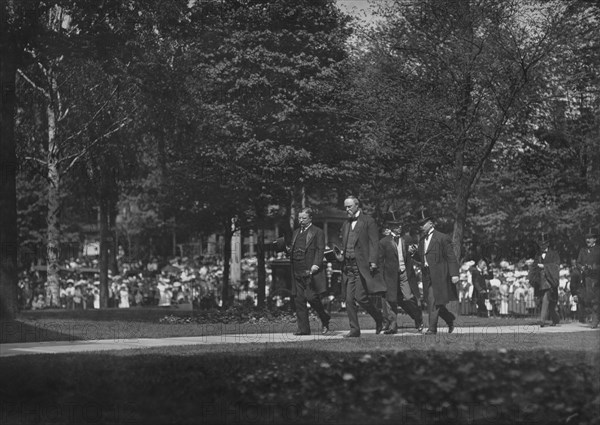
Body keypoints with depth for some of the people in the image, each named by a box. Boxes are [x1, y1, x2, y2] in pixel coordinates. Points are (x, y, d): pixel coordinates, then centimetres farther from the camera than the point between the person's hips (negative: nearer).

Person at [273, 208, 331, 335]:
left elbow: (320, 250, -8)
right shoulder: (296, 232, 21)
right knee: (299, 300, 2)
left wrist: (316, 265, -20)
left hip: (310, 271, -7)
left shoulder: (317, 232, 0)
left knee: (312, 297, -12)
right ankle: (303, 328, 4)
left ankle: (325, 320, 12)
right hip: (297, 272, 7)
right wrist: (287, 248, 2)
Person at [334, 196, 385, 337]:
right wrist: (340, 254, 4)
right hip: (348, 266, 6)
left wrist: (373, 261, -16)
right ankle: (354, 330, 4)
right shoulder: (346, 225, 20)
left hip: (362, 266, -6)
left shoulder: (368, 221, 0)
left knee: (360, 297, -13)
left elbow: (374, 242, -6)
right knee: (349, 299, 0)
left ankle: (379, 319, 10)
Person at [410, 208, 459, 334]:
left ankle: (432, 328, -8)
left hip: (439, 275, -7)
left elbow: (451, 257, -9)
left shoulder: (442, 238, -6)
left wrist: (454, 274, -15)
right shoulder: (422, 239, 16)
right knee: (435, 303, 9)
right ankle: (450, 320, 29)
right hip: (427, 276, 7)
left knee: (433, 301, -11)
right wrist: (415, 253, -1)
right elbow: (421, 258, 20)